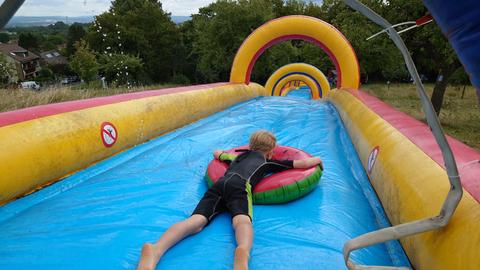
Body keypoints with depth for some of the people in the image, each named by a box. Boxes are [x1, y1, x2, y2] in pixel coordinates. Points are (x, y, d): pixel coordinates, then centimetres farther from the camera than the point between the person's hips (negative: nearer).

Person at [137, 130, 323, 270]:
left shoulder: (238, 156, 41)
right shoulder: (268, 163, 30)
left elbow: (217, 153, 60)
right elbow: (303, 163, 30)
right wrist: (317, 160, 51)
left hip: (219, 184, 4)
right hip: (239, 186, -3)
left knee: (196, 221, -20)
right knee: (242, 220, -29)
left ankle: (156, 250, -47)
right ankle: (243, 253, -65)